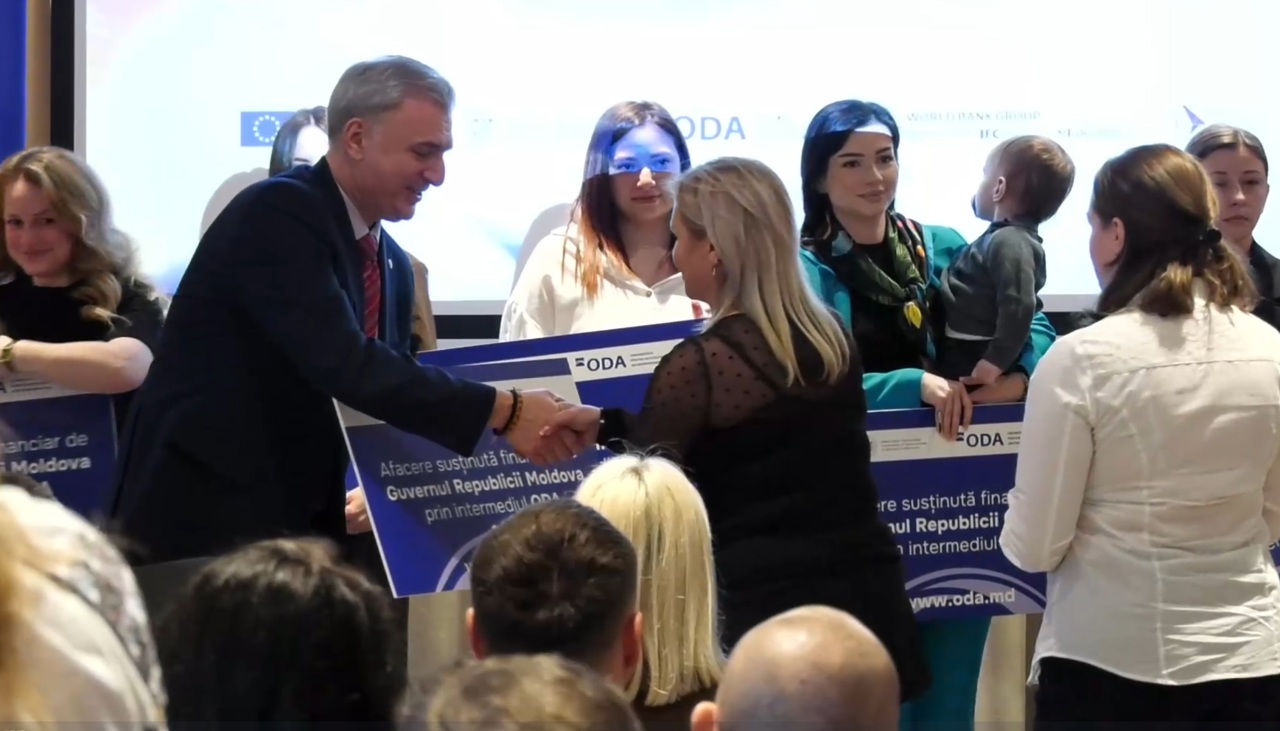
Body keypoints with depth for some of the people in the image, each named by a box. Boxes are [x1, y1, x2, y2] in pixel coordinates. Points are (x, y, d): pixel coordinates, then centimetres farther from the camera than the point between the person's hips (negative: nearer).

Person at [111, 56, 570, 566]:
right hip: (203, 522, -8)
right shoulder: (278, 214, -15)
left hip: (305, 527, 8)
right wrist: (503, 411, -27)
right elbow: (344, 366, -27)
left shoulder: (393, 265, 11)